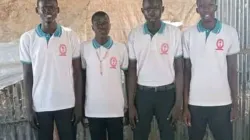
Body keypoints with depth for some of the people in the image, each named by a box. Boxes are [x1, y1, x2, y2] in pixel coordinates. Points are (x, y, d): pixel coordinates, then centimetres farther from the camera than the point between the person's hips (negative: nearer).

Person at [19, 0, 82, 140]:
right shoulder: (27, 38, -2)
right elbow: (28, 75, 3)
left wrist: (79, 105, -1)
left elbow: (77, 72, 1)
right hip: (40, 105, 0)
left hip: (67, 104, 0)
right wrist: (30, 107, 0)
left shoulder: (71, 36, -3)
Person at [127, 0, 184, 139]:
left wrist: (178, 103, -5)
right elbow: (132, 70, 3)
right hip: (143, 93, 1)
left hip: (167, 93, -1)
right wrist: (131, 104, 0)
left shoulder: (175, 32, -5)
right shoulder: (134, 34, -1)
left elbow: (179, 70, -2)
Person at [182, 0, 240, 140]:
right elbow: (187, 71, 2)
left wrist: (234, 103, 2)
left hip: (222, 102, 0)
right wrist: (185, 105, 1)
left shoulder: (230, 32, -2)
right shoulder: (188, 34, 0)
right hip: (195, 103, 1)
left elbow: (232, 70, 3)